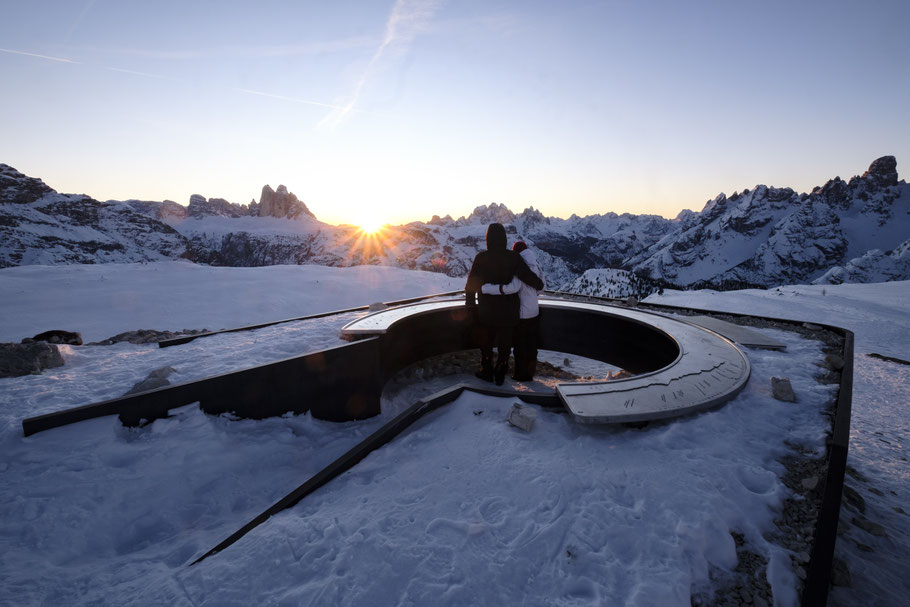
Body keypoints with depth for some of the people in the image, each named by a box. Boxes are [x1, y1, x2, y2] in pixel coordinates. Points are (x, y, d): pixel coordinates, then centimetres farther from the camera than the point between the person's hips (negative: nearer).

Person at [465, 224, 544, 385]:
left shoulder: (481, 258, -11)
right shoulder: (513, 257, -11)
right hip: (508, 311, 1)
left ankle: (487, 371, 29)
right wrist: (540, 284, 5)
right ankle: (500, 375, 21)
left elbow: (471, 283, -8)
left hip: (487, 310, -1)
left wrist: (470, 303, 4)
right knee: (504, 343, 14)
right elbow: (527, 276, -16)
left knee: (486, 342, 18)